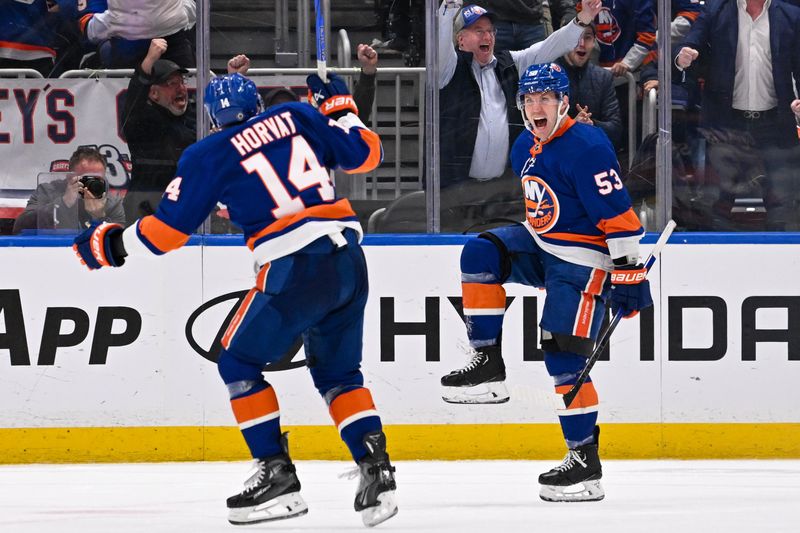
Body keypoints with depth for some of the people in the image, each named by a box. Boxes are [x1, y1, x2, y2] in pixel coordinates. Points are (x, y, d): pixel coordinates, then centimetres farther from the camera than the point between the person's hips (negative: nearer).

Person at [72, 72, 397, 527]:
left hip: (296, 271, -5)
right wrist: (339, 106, 34)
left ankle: (277, 476, 5)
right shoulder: (297, 118, 13)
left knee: (239, 363, 13)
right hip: (350, 263, 5)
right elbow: (366, 153, 17)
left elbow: (168, 230, 5)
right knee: (338, 372, 21)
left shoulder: (209, 157, 3)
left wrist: (110, 245, 20)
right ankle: (377, 470, 8)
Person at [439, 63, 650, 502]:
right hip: (540, 247, 9)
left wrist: (629, 276, -23)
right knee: (481, 254, -11)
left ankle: (585, 461, -6)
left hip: (583, 260, -9)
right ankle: (487, 367, -9)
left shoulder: (586, 148, -20)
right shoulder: (525, 148, 8)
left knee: (563, 354, -12)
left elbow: (618, 215, -22)